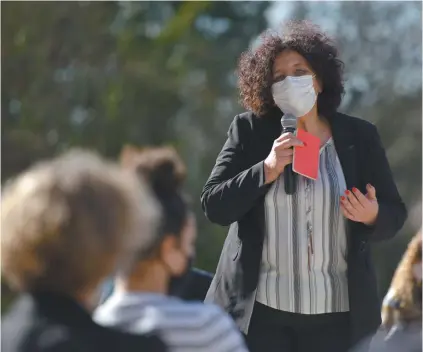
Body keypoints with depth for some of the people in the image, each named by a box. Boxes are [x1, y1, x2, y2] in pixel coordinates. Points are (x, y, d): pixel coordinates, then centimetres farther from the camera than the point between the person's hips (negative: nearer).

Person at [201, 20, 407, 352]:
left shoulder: (359, 136, 3)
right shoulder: (249, 131, 0)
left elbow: (395, 213, 7)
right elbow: (214, 206, -4)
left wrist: (372, 216, -16)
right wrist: (267, 170, -17)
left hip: (337, 311, 1)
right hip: (261, 309, -1)